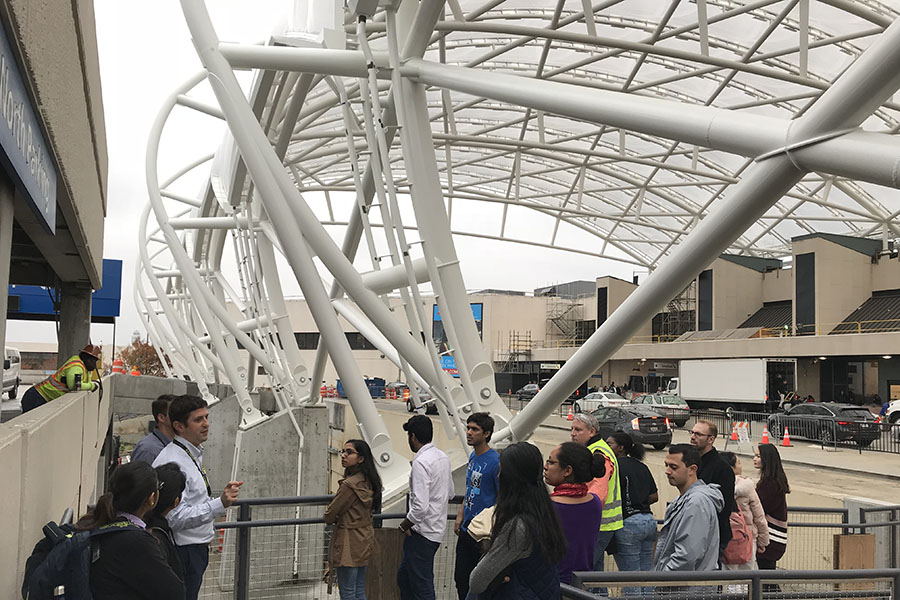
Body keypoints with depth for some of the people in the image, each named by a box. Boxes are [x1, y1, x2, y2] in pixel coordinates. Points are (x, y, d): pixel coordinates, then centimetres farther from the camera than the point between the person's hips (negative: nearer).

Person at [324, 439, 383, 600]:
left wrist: (333, 517, 7)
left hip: (349, 543, -9)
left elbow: (329, 516, -15)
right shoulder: (368, 481, 4)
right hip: (365, 538, 9)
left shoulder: (350, 484, -23)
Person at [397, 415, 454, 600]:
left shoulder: (421, 462, -21)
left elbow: (420, 506, -27)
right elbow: (450, 493, 19)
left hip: (423, 533, -9)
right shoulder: (443, 457, 7)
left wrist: (405, 525, -12)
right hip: (438, 528, 9)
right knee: (404, 576, 21)